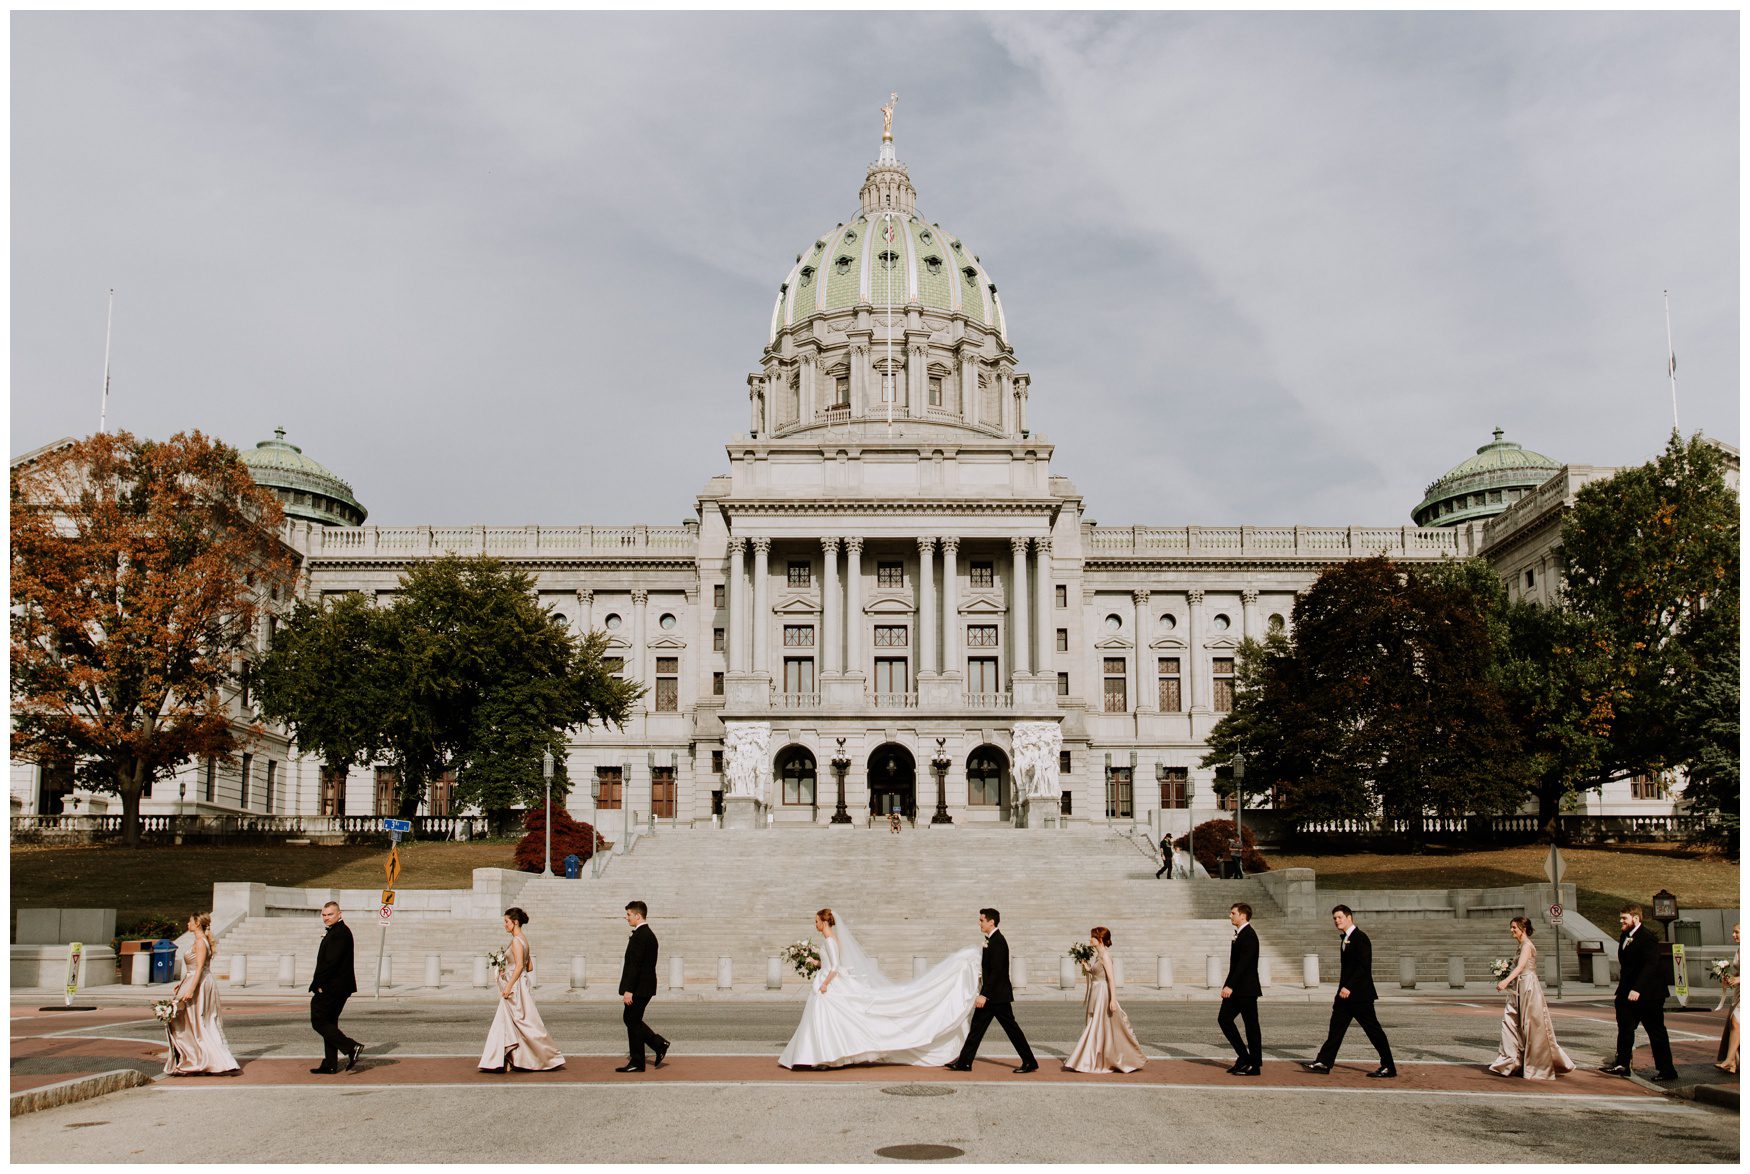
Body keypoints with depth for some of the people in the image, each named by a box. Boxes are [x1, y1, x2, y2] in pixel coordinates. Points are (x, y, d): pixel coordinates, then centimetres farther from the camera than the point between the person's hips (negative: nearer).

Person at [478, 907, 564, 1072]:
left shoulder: (516, 941, -15)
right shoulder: (523, 939, 13)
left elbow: (519, 966, -22)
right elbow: (530, 967, 16)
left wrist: (508, 986, -21)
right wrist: (507, 972, 16)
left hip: (516, 986, -10)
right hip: (517, 986, 10)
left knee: (527, 1024, -5)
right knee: (505, 1023, 10)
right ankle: (500, 1062, 11)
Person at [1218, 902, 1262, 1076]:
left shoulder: (1249, 935, -15)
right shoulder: (1239, 934, 15)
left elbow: (1243, 963, -22)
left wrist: (1230, 986, -25)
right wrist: (1228, 986, 16)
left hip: (1246, 989, -10)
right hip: (1236, 989, 10)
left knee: (1251, 1025, -2)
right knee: (1224, 1019, 7)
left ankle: (1255, 1065, 5)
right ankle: (1244, 1057, 14)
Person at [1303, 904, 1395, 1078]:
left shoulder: (1360, 938, -14)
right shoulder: (1346, 938, 14)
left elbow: (1364, 966, -21)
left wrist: (1349, 987, -25)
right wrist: (1344, 987, 17)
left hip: (1360, 994, -9)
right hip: (1346, 993, 9)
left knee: (1373, 1030, -2)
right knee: (1336, 1026, 6)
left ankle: (1389, 1067, 6)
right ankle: (1324, 1062, 6)